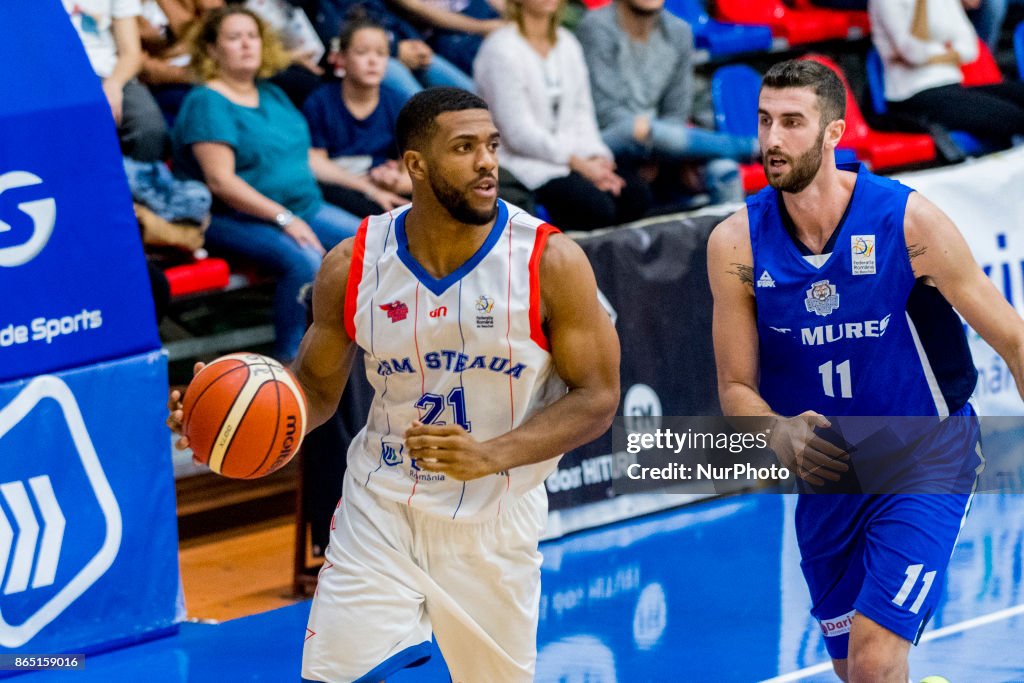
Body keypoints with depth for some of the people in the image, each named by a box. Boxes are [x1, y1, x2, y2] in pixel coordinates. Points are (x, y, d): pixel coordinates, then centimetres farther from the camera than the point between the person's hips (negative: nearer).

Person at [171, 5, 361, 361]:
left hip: (303, 206, 8)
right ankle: (290, 362, -25)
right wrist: (283, 218, -21)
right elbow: (221, 181, -18)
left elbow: (307, 158, 22)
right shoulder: (207, 103, -9)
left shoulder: (272, 96, 17)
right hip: (234, 219, -8)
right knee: (306, 261, -34)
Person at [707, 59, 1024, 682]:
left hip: (926, 462, -4)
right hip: (825, 468, 4)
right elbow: (737, 387, -3)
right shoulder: (737, 244, -10)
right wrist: (780, 433, -25)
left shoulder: (908, 221, -18)